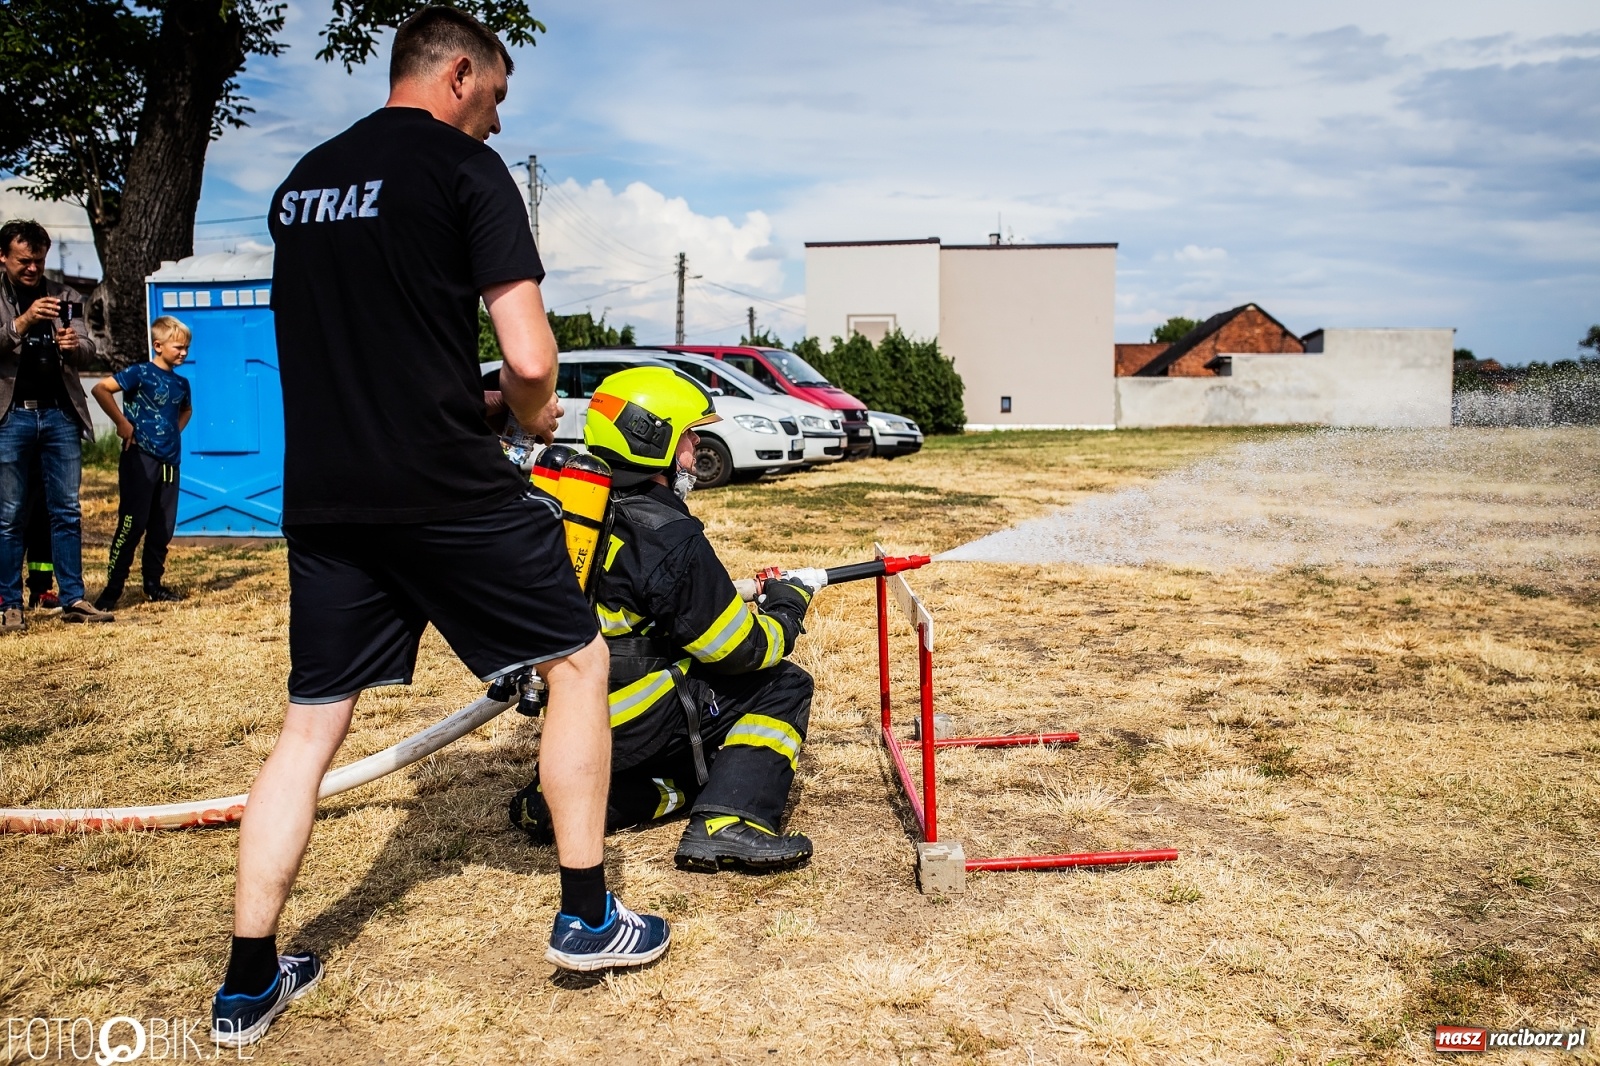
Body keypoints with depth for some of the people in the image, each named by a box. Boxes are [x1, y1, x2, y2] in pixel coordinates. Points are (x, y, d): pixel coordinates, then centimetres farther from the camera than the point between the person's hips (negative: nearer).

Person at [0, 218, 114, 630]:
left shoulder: (64, 296, 11)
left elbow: (88, 352, 6)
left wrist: (75, 345, -16)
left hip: (59, 413, 2)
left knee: (67, 511, 4)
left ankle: (73, 599, 9)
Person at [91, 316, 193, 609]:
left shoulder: (181, 383, 12)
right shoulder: (140, 373, -8)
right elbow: (100, 389, -18)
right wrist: (122, 422, -16)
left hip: (169, 461, 7)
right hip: (140, 459, -7)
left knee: (163, 528, 10)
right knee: (132, 524, -8)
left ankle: (153, 585, 20)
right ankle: (112, 589, -2)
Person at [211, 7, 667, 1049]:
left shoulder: (301, 182, 17)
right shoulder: (467, 168, -5)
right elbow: (532, 361, -14)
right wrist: (520, 414, 9)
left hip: (322, 496, 7)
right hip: (448, 489, -6)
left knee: (311, 726, 14)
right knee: (579, 660, 11)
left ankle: (249, 983, 19)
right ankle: (586, 915, 17)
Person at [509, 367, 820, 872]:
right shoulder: (668, 537, -21)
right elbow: (742, 648, -14)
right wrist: (788, 605, 6)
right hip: (633, 728, -8)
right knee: (785, 686, 2)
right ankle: (727, 825, -12)